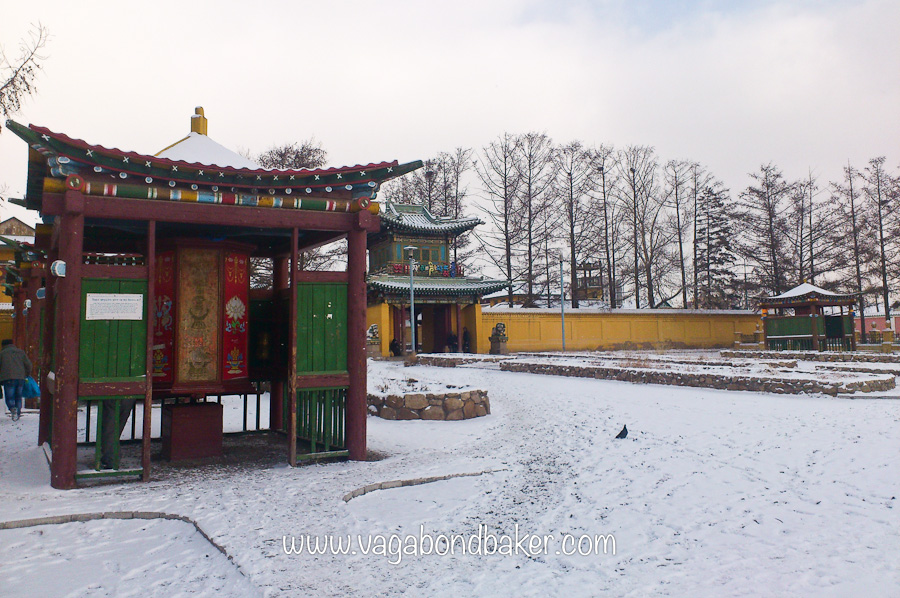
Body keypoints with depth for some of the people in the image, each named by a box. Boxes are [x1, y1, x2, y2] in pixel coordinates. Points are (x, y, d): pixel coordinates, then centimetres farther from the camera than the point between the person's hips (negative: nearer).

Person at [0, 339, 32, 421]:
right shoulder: (21, 352, 14)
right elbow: (28, 364, 9)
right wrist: (27, 375, 22)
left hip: (8, 378, -3)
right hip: (20, 378, 3)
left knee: (9, 398, -1)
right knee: (18, 397, 13)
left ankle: (13, 408, -28)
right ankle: (18, 414, 10)